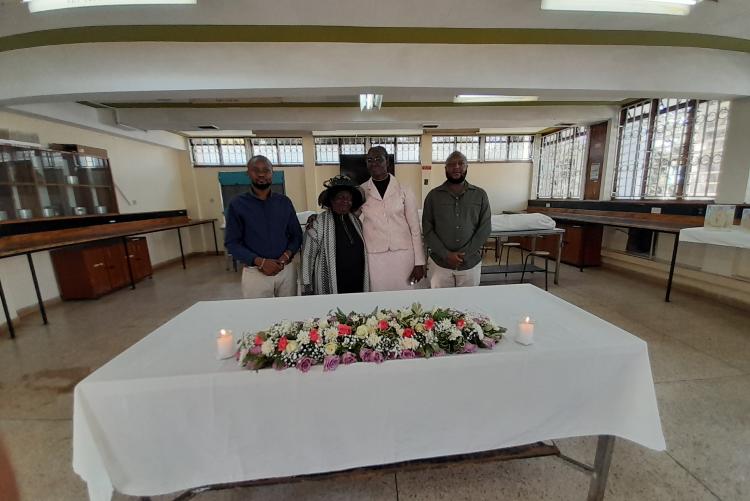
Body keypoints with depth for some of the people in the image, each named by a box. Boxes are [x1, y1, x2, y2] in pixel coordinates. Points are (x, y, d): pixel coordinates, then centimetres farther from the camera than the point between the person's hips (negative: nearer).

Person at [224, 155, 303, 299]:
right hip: (254, 273, -2)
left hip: (286, 270, 2)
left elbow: (296, 235, 7)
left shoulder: (284, 202, 5)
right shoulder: (237, 204, -2)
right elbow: (231, 243, -4)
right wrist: (260, 262, -17)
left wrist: (287, 255, -11)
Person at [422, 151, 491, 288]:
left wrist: (464, 254, -11)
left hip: (471, 264, 1)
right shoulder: (433, 195, 0)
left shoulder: (480, 195, 3)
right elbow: (427, 230, -3)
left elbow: (485, 228, -1)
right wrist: (446, 255, -12)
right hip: (440, 263, -1)